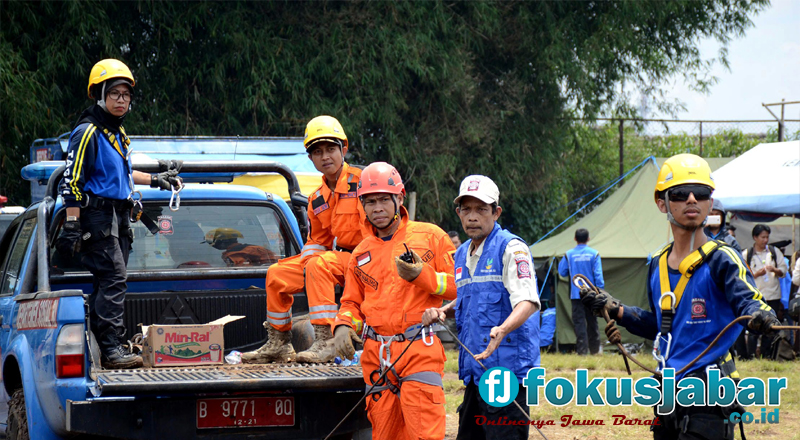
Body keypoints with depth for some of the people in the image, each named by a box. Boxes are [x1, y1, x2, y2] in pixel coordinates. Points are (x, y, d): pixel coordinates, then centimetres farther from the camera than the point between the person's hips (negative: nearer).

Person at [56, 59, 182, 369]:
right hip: (97, 217, -9)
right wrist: (72, 226, -21)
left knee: (110, 282, 9)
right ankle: (111, 349, -20)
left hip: (117, 217, 9)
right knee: (113, 279, -16)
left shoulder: (118, 133, 17)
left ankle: (103, 348, 12)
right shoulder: (88, 133, -11)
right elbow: (72, 182, -16)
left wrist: (154, 180, 37)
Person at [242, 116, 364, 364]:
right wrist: (307, 261, -1)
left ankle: (326, 342, -39)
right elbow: (316, 241, 22)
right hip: (334, 255, 9)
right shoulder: (317, 200, 14)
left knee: (319, 265, -35)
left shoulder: (361, 181, -10)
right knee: (277, 275, 3)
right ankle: (279, 344, 11)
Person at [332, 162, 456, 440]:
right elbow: (351, 302, 23)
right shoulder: (361, 254, 18)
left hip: (419, 350, -5)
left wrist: (421, 275, -14)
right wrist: (343, 327, 2)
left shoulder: (429, 237, 4)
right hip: (377, 354, 5)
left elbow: (458, 286, 1)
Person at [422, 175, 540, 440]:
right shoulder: (462, 255, 17)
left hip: (508, 368, -9)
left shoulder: (511, 248, -9)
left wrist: (502, 330, -39)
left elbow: (528, 301, -21)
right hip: (475, 371, 9)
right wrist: (440, 312, 10)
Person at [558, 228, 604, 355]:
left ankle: (582, 351, -8)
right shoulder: (594, 254, -3)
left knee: (579, 322, -1)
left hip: (576, 294, -1)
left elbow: (562, 272, 5)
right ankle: (594, 349, 17)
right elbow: (598, 274, -5)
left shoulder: (569, 255, -2)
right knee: (592, 321, 13)